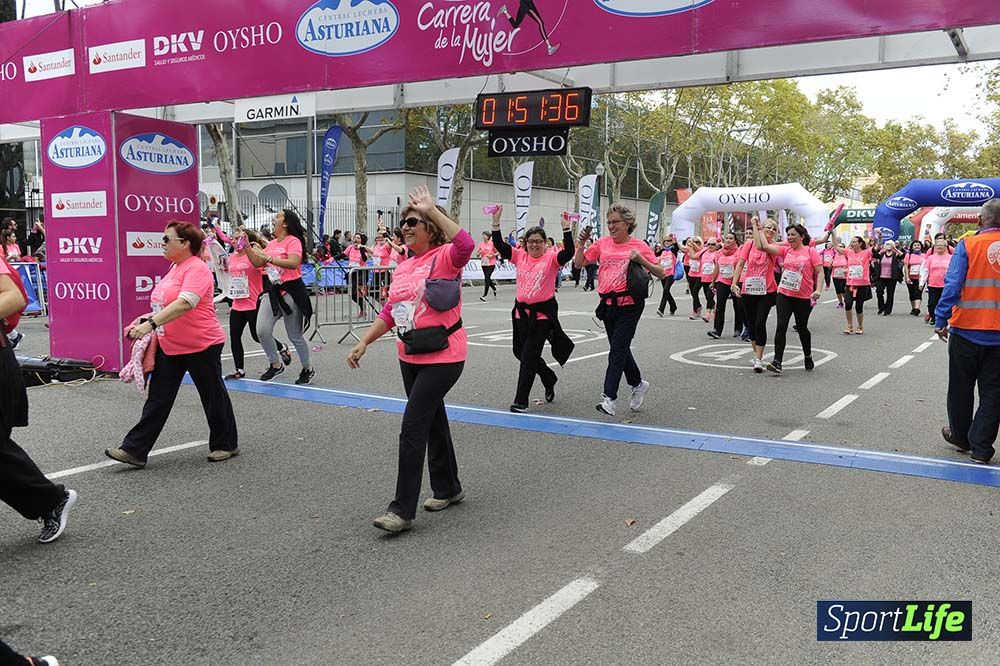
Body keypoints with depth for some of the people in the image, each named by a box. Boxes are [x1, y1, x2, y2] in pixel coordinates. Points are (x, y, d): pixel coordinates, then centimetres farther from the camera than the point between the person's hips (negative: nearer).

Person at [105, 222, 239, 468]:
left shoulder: (196, 269, -17)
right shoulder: (175, 268, 12)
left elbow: (184, 303, -31)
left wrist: (151, 323, -36)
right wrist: (148, 317, 10)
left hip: (201, 346, -9)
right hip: (169, 346, 9)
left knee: (213, 396, 7)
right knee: (158, 398, 6)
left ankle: (226, 444, 23)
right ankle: (134, 450, 7)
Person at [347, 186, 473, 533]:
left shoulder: (444, 257, -11)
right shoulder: (402, 268, 12)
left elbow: (466, 244, -35)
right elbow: (389, 313, 16)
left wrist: (431, 209, -30)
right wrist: (363, 343, 8)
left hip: (443, 356, -8)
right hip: (410, 357, 8)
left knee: (412, 426, -11)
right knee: (432, 422, 19)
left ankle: (403, 510, -3)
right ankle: (448, 488, 36)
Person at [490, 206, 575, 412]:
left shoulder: (551, 258, -6)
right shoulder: (520, 256, 5)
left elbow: (569, 252, -23)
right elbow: (499, 245, -3)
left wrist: (566, 229, -30)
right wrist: (496, 221, -12)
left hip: (543, 312, -5)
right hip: (522, 311, 6)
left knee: (529, 356, -7)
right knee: (522, 353, 16)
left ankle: (521, 400, -1)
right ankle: (549, 379, 41)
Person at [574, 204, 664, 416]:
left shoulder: (639, 246, -3)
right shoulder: (603, 243, 7)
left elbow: (660, 273, -4)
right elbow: (579, 263, 10)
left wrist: (640, 259, -18)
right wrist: (582, 243, -5)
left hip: (629, 304, -5)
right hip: (608, 303, 5)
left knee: (618, 349, -10)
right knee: (620, 348, 16)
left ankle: (609, 398, -9)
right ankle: (638, 384, 36)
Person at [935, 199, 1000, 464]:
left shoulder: (968, 245, -9)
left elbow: (952, 286, -15)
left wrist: (941, 320, -8)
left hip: (967, 330, -2)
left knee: (961, 388, 15)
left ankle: (960, 436, 28)